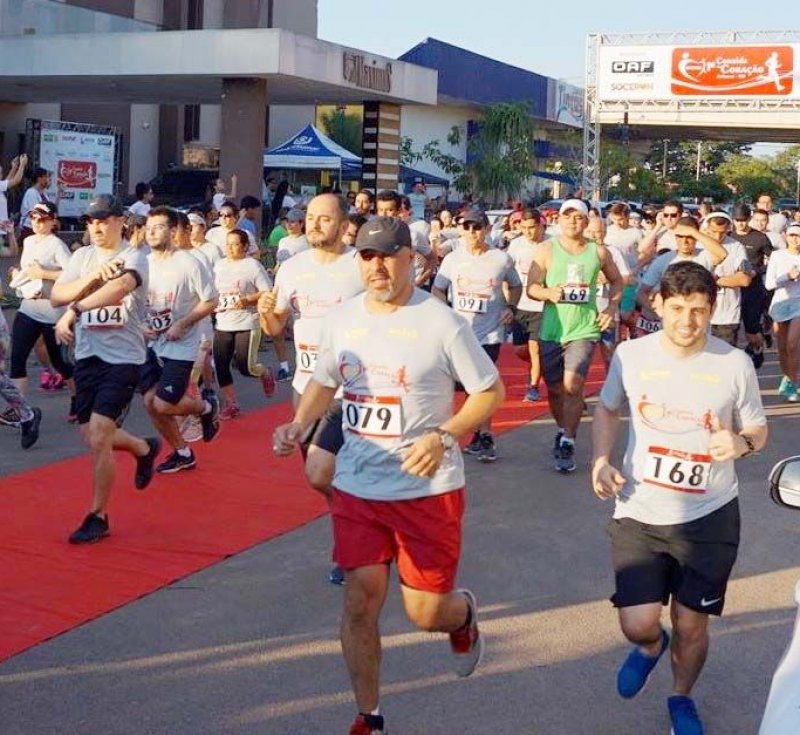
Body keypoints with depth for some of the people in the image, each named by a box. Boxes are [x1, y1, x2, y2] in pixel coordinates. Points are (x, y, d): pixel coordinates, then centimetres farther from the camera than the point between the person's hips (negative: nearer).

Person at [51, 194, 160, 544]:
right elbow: (56, 295, -3)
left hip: (122, 357, -6)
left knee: (98, 436, -12)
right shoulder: (82, 256, 10)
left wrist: (72, 312, -37)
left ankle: (98, 517, 3)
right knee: (92, 435, 12)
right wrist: (93, 276, -16)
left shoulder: (134, 258, -9)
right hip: (87, 355, 6)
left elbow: (119, 287, -31)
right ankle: (144, 448, 43)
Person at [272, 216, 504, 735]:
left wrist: (443, 437, -21)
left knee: (426, 613, 3)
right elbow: (324, 384, 16)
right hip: (357, 487, 4)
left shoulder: (442, 323, -12)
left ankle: (464, 614, 41)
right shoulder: (342, 319, 2)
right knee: (360, 605, 3)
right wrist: (299, 425, -4)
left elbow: (491, 392, -6)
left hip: (428, 488, -4)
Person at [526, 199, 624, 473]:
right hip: (551, 329, 1)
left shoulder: (598, 251, 5)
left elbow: (616, 281, 19)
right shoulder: (546, 250, 1)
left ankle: (568, 443, -5)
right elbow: (531, 287, -2)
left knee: (572, 385, -14)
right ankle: (562, 430, 35)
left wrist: (612, 307, 4)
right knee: (554, 388, 10)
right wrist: (549, 292, -22)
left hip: (584, 329, -1)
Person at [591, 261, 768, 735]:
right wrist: (601, 461, -4)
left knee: (691, 625, 8)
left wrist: (742, 442, -20)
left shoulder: (735, 364, -9)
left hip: (709, 517, 0)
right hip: (640, 513, 1)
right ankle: (650, 646, 36)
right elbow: (608, 410, 12)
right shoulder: (631, 355, -5)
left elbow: (758, 430, 3)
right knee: (638, 624, -5)